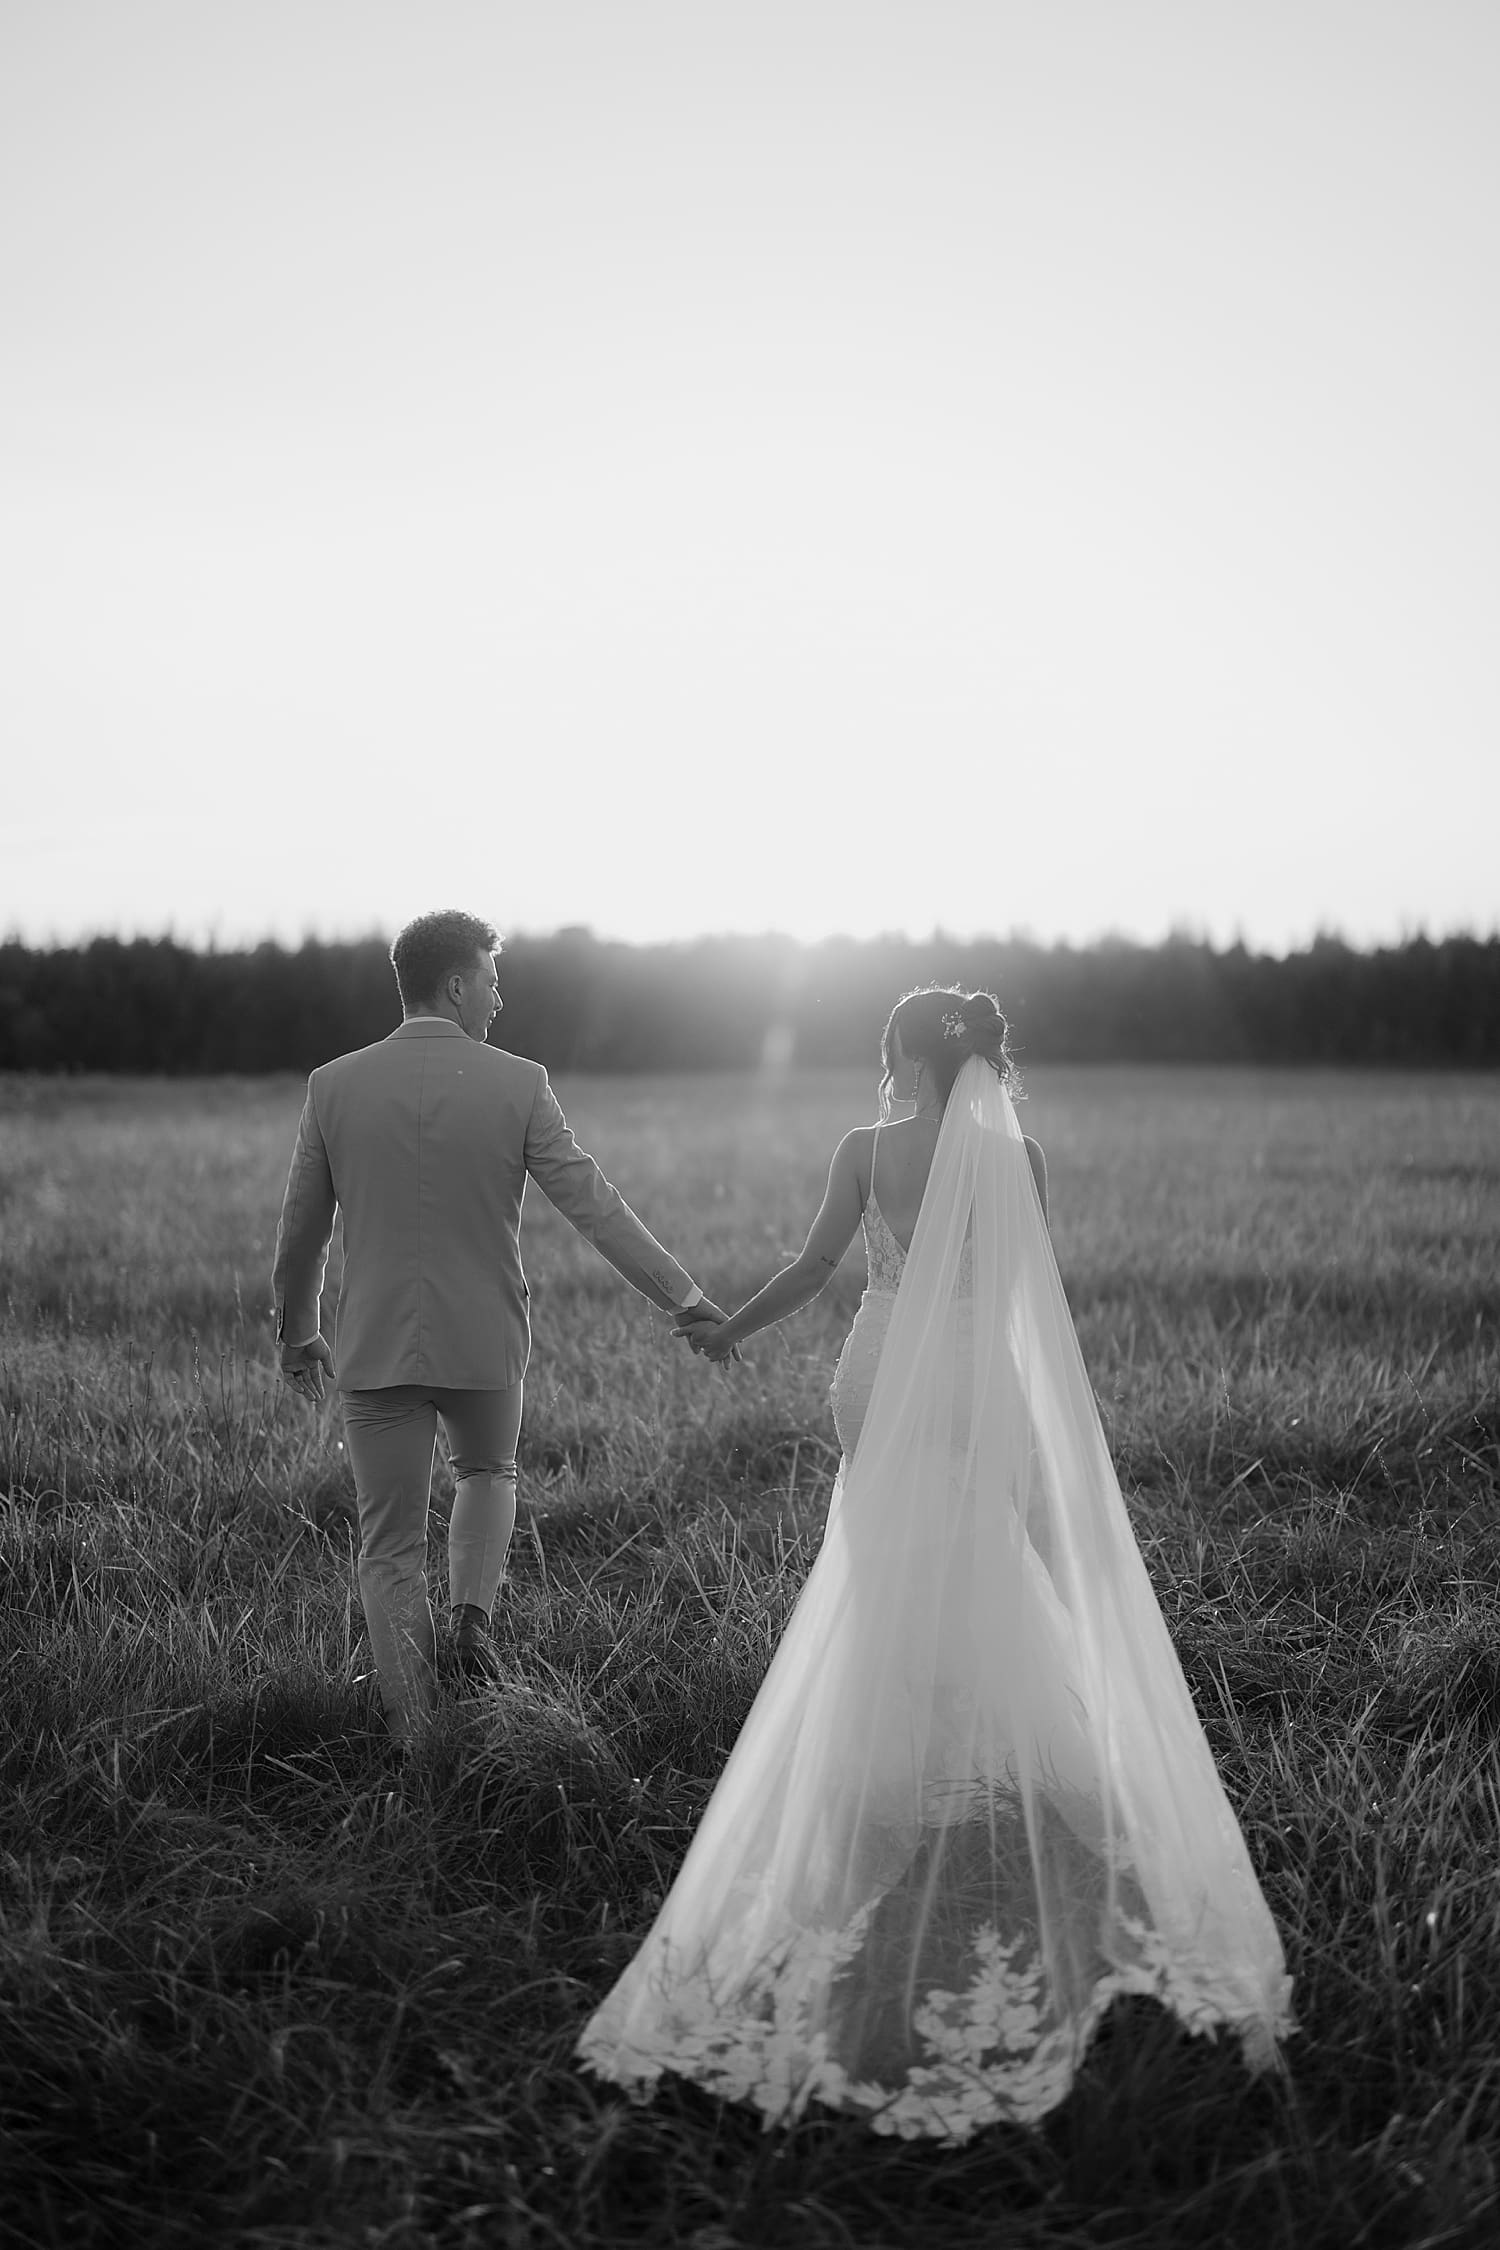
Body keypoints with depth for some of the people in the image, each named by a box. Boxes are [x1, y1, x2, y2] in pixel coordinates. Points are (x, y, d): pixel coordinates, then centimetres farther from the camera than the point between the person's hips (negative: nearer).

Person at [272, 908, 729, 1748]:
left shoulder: (333, 1086, -3)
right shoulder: (519, 1085, -8)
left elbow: (301, 1233, 5)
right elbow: (595, 1204, -8)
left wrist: (298, 1336, 19)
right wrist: (683, 1295, 0)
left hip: (376, 1346, 1)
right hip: (486, 1341, 0)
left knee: (391, 1548, 10)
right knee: (490, 1474, 29)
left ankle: (415, 1741, 10)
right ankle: (473, 1606, 6)